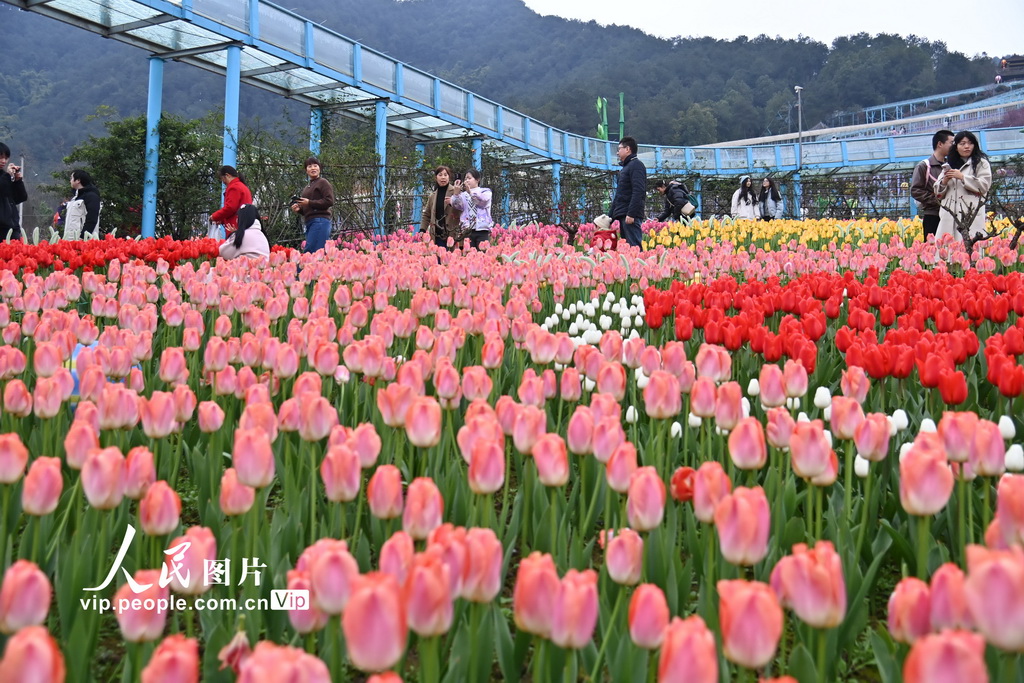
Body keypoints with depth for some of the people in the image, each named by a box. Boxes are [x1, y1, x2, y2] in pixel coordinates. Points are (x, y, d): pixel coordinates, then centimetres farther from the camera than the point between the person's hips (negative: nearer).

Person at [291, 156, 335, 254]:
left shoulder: (323, 182, 2)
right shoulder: (306, 188, 25)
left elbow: (329, 201, -11)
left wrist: (309, 203, -11)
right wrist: (299, 209, 7)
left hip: (320, 221, -8)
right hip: (310, 222, 8)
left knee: (308, 252, -18)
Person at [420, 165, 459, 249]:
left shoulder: (455, 191, 1)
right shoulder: (433, 195, 16)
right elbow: (427, 214, 21)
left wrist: (453, 202, -23)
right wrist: (422, 230, 10)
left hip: (452, 235, -4)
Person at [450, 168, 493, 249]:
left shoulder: (485, 191, 11)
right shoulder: (463, 194, 15)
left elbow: (483, 200, -10)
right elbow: (457, 206, -2)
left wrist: (470, 192, -21)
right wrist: (456, 194, -19)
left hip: (482, 230, -2)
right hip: (467, 231, 2)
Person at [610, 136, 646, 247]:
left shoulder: (636, 165, -5)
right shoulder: (625, 167, 25)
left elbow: (638, 192, -17)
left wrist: (631, 214, -24)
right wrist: (611, 215, 24)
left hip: (631, 216, -10)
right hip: (623, 215, 10)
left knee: (633, 246, -15)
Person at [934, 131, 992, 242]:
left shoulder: (981, 163, 11)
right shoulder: (949, 164, 23)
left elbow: (984, 185, -3)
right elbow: (938, 192, 22)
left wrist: (962, 177, -5)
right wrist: (944, 181, 1)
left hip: (971, 214, -4)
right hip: (949, 216, 4)